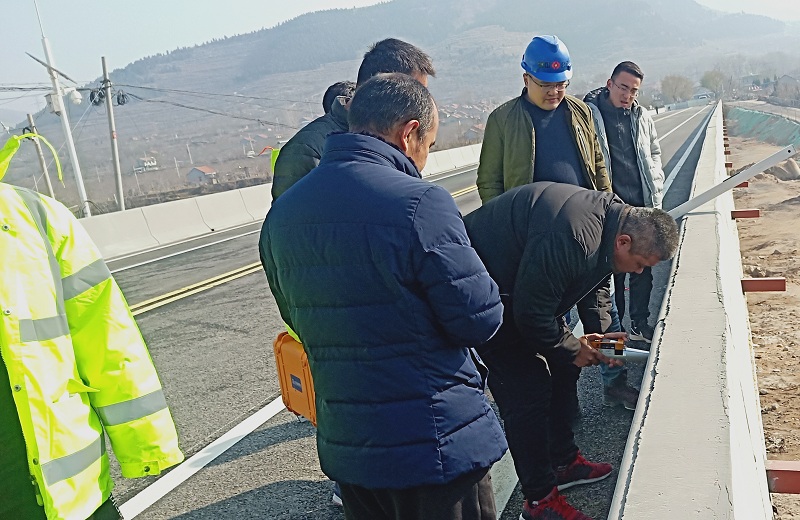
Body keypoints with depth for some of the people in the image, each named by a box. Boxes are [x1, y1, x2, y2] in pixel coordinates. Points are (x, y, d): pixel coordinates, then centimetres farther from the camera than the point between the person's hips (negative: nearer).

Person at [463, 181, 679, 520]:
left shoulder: (610, 215, -3)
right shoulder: (572, 238, -34)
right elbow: (532, 314, -26)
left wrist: (576, 340, 2)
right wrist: (571, 348, -11)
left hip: (520, 284, 10)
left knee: (562, 367, 13)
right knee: (527, 389, -10)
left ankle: (564, 462, 30)